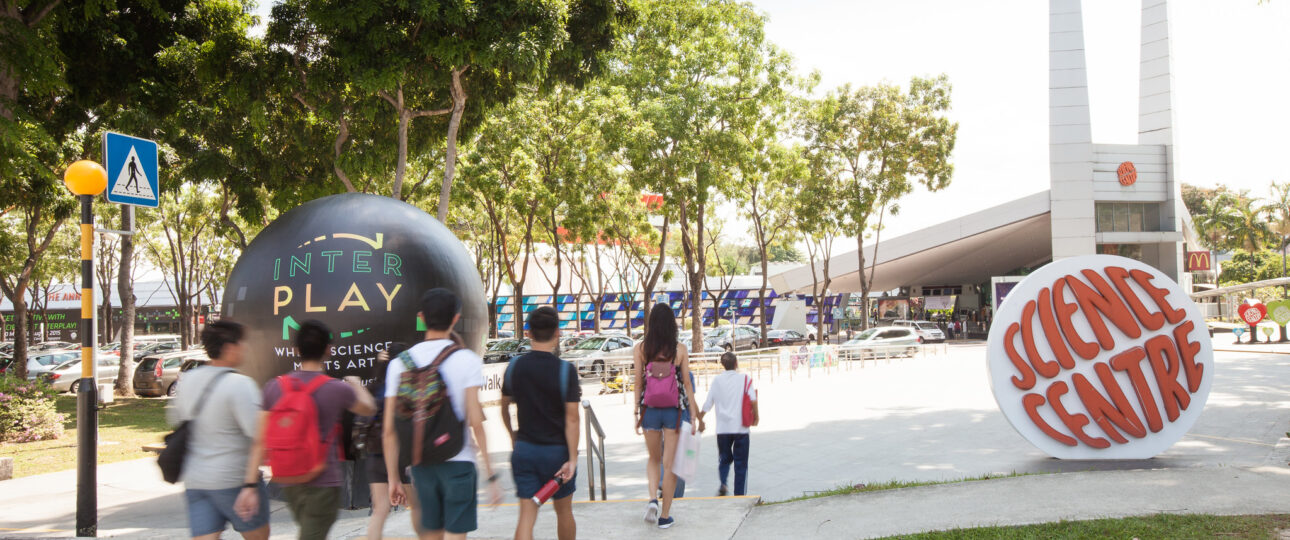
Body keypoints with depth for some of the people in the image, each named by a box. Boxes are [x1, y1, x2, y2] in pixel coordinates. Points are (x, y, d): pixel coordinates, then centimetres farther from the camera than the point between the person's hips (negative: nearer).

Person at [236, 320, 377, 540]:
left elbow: (260, 441, -4)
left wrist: (250, 485, -1)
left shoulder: (274, 387, -2)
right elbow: (368, 408, 9)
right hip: (323, 484, -5)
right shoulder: (337, 389, -12)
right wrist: (357, 385, 29)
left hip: (289, 483, 5)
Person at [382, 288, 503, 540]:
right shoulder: (467, 360, -6)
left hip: (421, 464, 4)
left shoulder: (399, 363, 3)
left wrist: (393, 478, 9)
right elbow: (475, 422, -13)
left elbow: (389, 429, 1)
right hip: (458, 462, -3)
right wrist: (491, 475, -8)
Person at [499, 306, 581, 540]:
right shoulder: (565, 370, -13)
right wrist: (572, 458, -12)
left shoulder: (515, 366, -2)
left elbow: (505, 408, 11)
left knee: (526, 516, 1)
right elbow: (572, 418, -16)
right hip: (557, 451, -2)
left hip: (524, 449, 2)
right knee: (563, 511, 17)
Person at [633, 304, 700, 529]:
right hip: (673, 411, -1)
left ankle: (652, 499, -4)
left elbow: (638, 384, -1)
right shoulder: (680, 350, -4)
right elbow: (687, 384, -3)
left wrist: (636, 413, 5)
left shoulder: (640, 348, -2)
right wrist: (694, 415, 3)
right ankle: (665, 515, 11)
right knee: (670, 463, 8)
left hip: (650, 410, 1)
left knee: (654, 459, 19)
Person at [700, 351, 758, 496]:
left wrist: (699, 419, 19)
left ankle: (723, 484, -9)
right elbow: (753, 399, -14)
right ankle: (740, 495, 4)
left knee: (725, 459, 16)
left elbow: (708, 404, 4)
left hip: (722, 428, 2)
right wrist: (756, 415, 1)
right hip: (741, 428, -2)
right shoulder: (745, 379, -1)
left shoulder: (716, 380, 3)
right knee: (741, 463, 7)